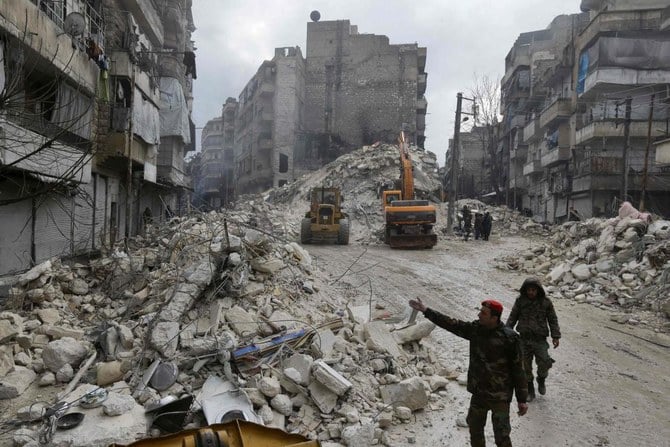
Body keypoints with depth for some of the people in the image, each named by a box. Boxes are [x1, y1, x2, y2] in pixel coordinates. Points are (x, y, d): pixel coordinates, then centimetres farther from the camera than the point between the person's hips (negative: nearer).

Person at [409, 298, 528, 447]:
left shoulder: (510, 338, -18)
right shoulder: (475, 329, -3)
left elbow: (518, 370, -12)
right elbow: (450, 323, 2)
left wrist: (522, 399, -8)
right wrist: (426, 310, 0)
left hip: (500, 396, -5)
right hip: (478, 393, 6)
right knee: (475, 430, 19)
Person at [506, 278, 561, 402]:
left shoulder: (545, 302, -1)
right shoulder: (520, 301, -1)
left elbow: (553, 320, 6)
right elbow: (512, 318, 6)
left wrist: (556, 336, 0)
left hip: (540, 339, -1)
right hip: (524, 339, 1)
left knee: (544, 363, -12)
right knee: (526, 366, 6)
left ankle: (541, 380, 21)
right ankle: (530, 391, 23)